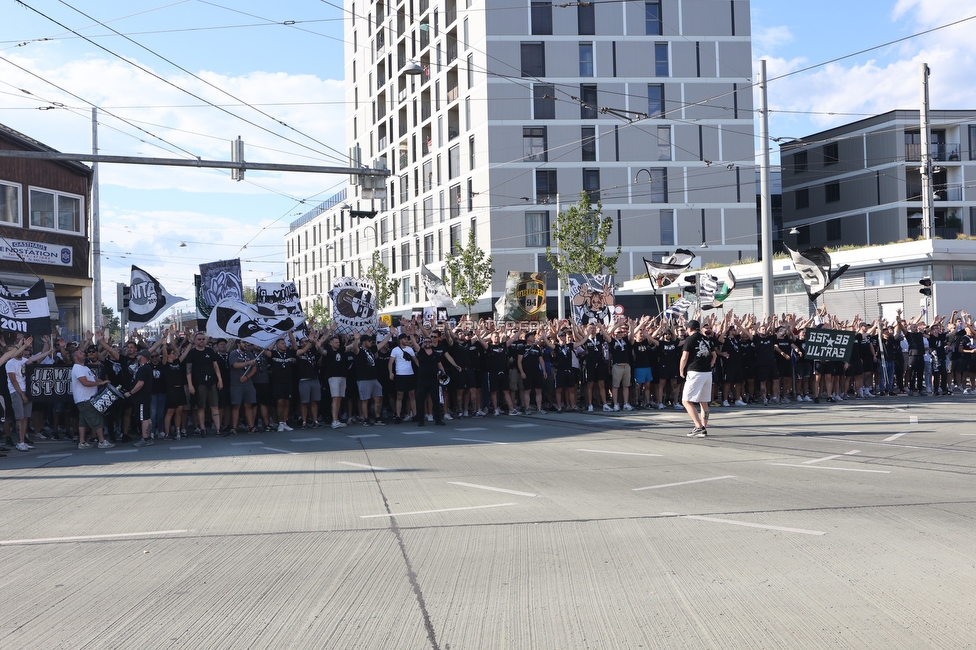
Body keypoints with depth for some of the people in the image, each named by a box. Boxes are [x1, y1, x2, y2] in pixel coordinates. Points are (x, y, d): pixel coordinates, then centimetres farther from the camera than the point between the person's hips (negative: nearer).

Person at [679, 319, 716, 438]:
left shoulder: (690, 339, -7)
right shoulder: (707, 339, 13)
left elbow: (684, 357, -11)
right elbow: (714, 356, 19)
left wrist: (681, 371, 2)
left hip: (695, 373, -7)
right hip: (708, 373, 7)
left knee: (686, 401, -5)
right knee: (703, 402, 14)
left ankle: (699, 427, -15)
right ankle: (704, 428, 16)